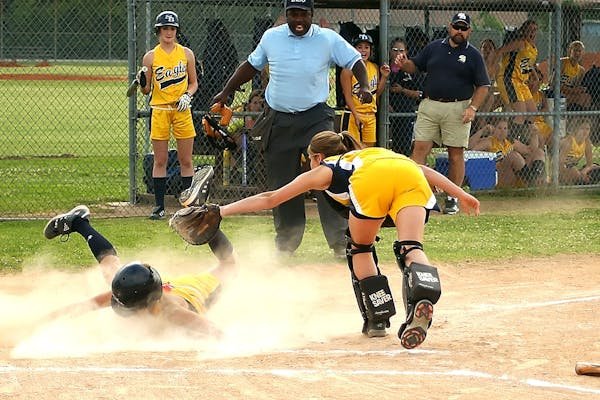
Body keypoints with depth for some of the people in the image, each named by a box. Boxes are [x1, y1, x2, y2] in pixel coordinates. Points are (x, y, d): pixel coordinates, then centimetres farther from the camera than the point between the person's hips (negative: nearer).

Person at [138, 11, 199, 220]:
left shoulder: (186, 54, 5)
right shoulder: (150, 57, 2)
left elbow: (194, 82, 12)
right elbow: (146, 90, 4)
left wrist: (187, 96, -7)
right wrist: (142, 82, -17)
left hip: (181, 110, 1)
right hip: (159, 110, -1)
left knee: (186, 161, 1)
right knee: (160, 161, 1)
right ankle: (159, 206, 6)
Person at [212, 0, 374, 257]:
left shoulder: (328, 39, -3)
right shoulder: (271, 37, 5)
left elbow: (355, 61, 0)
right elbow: (251, 65, 18)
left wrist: (364, 87, -19)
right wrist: (226, 93, 15)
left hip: (316, 118, -3)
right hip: (278, 120, 3)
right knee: (281, 182, 6)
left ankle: (340, 243, -15)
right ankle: (286, 243, 17)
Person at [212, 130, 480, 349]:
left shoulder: (323, 171, 34)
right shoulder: (371, 153, 45)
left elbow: (269, 199, 39)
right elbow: (421, 169, 33)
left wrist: (222, 211, 46)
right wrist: (461, 194, 32)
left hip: (371, 183, -3)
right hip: (412, 177, 3)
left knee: (360, 249, 21)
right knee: (411, 248, -8)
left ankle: (378, 318, 16)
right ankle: (422, 298, -37)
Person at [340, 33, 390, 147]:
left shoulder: (375, 68, 10)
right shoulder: (348, 70, -8)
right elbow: (347, 95, -11)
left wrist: (384, 77, 4)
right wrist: (356, 115, -19)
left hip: (371, 115, 6)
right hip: (353, 114, -6)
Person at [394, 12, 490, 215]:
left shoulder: (473, 55, 4)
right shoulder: (434, 47, 11)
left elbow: (483, 86, 3)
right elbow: (415, 66, 17)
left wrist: (473, 107, -11)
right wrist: (404, 63, -7)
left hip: (458, 109, -2)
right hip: (429, 106, 2)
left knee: (456, 153, 1)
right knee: (420, 148, -6)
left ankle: (452, 198, 10)